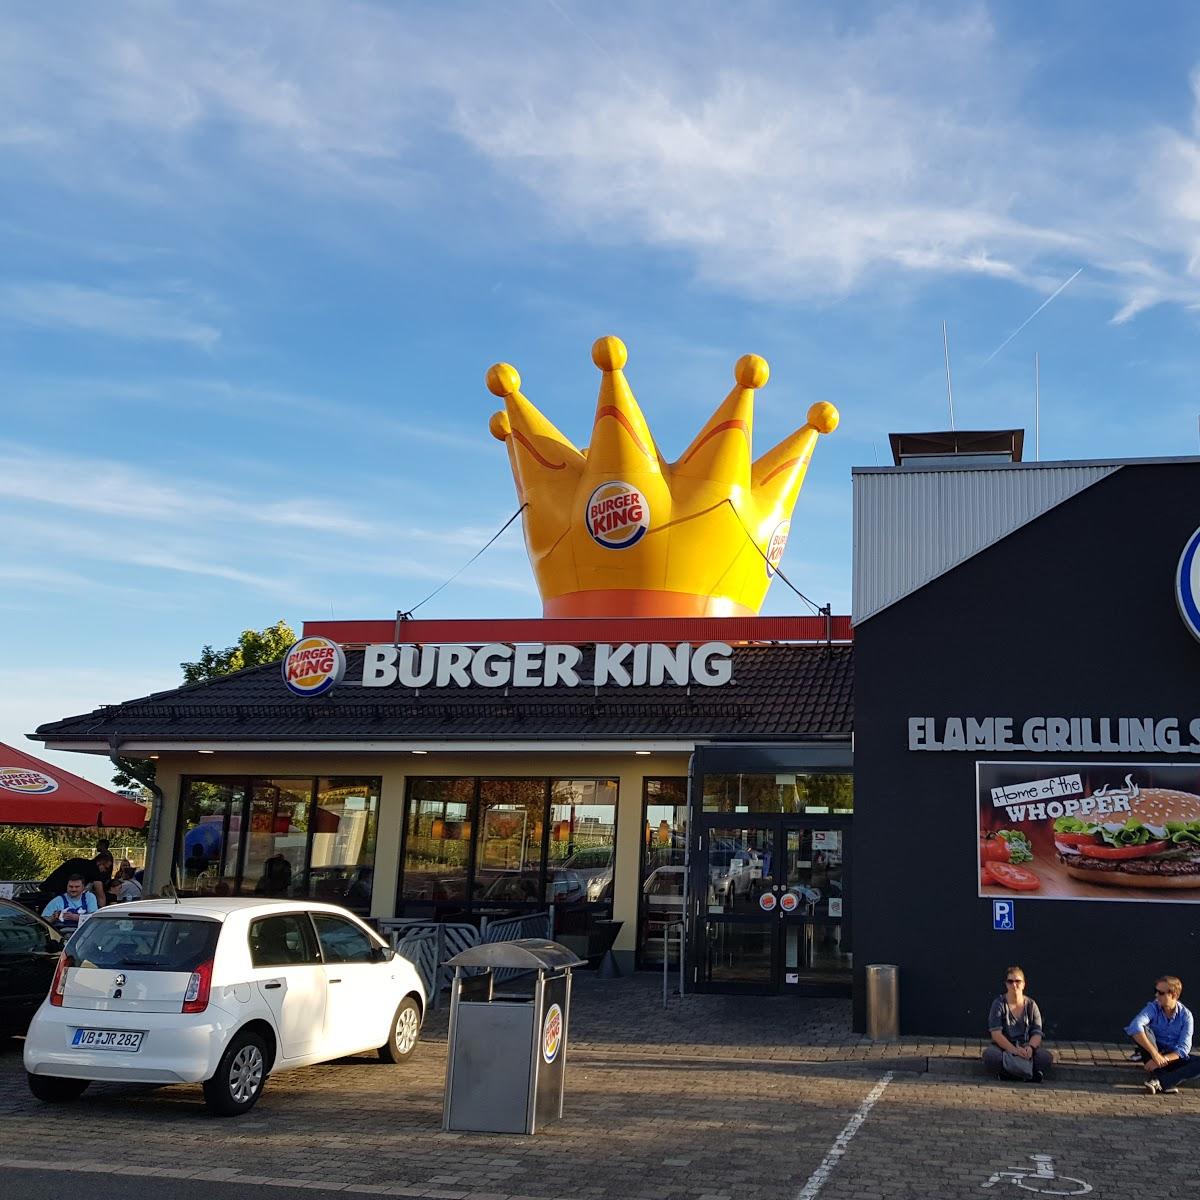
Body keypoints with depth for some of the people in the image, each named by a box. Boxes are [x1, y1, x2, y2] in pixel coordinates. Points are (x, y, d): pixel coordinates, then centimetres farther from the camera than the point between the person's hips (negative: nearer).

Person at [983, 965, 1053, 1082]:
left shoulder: (1031, 1005, 7)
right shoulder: (999, 1004, -1)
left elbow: (1037, 1033, 0)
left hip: (1026, 1048, 2)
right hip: (1003, 1047, -2)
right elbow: (996, 1033, -12)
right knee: (990, 1054, -36)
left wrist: (1030, 1047, -23)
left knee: (1047, 1057, -28)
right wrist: (1013, 1049, -28)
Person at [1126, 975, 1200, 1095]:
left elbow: (1184, 1048, -18)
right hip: (1154, 1054, 0)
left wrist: (1163, 1059, -34)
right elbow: (1135, 1026, -32)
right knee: (1143, 1029, -28)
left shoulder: (1185, 1016, -11)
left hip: (1174, 1057, 0)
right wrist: (1155, 1054, -40)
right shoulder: (1153, 1008, -13)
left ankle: (1160, 1081, -36)